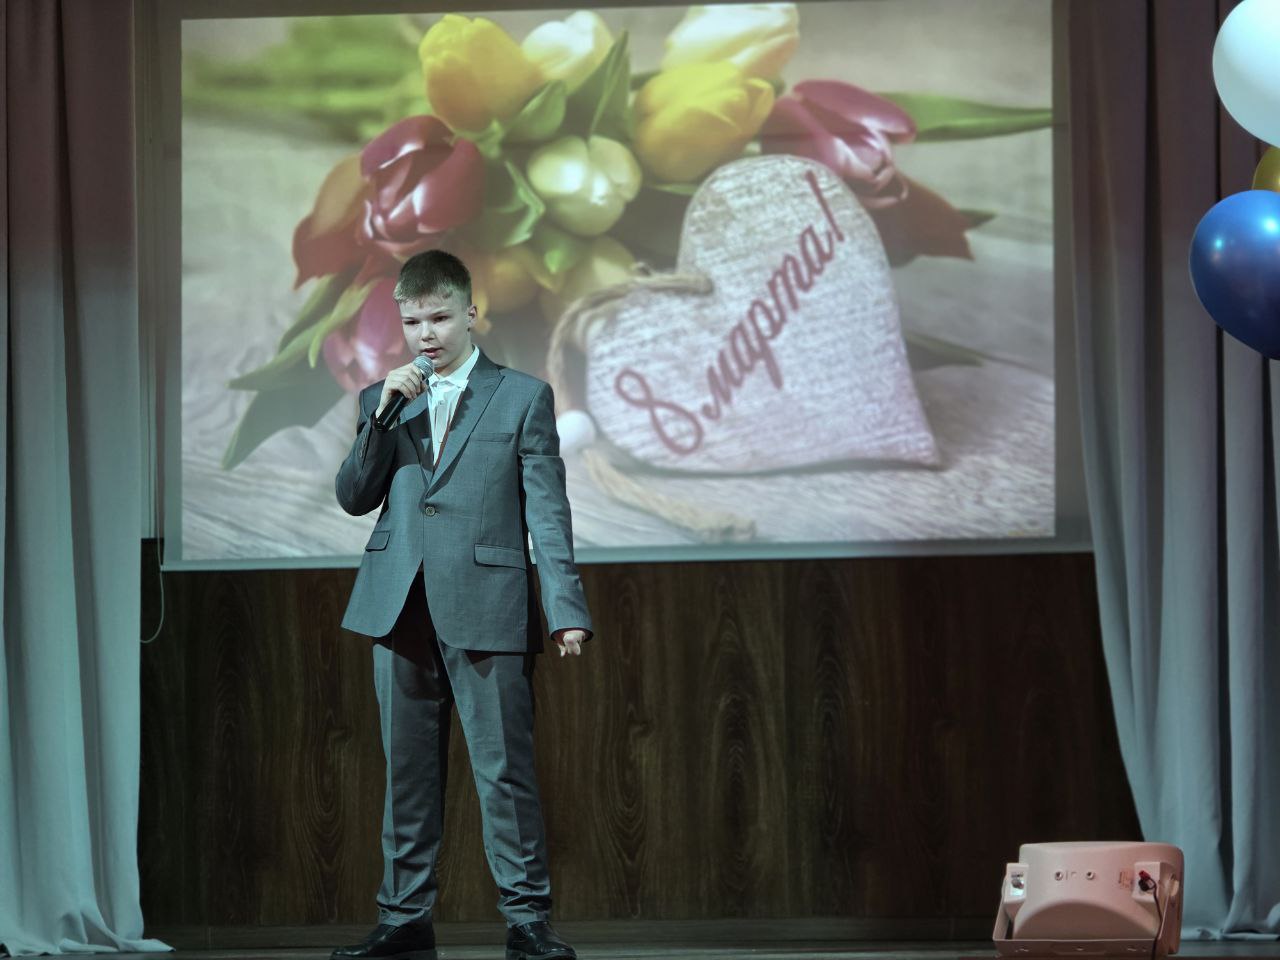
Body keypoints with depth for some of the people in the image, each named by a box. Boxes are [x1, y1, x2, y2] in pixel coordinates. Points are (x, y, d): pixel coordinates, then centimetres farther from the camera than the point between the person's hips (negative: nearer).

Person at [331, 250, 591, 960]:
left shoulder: (523, 397, 5)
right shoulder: (383, 400, 16)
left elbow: (547, 513, 1)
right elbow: (353, 498, 8)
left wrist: (566, 609, -8)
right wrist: (384, 417, -5)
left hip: (485, 608, -4)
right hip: (399, 608, 4)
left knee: (504, 768, -5)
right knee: (408, 769, 8)